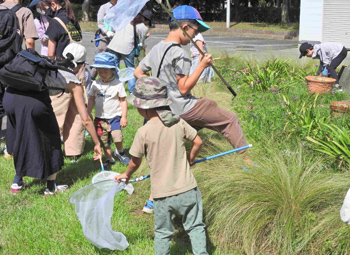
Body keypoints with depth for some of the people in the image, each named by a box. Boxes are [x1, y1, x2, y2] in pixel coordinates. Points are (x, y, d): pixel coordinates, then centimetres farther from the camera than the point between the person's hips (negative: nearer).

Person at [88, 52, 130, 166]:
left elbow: (123, 101, -3)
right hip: (100, 117, 4)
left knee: (117, 137, -18)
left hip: (115, 116, -3)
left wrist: (124, 117, -6)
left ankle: (120, 152, 13)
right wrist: (87, 115, 7)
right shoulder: (96, 84, 1)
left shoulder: (118, 84, -8)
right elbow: (91, 100, 10)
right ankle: (109, 158, 24)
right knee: (104, 141, 7)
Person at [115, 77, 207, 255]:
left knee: (162, 233, 16)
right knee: (195, 227, 16)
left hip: (162, 194, -2)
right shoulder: (178, 122, -5)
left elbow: (135, 161, -2)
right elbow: (198, 142, 3)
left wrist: (127, 175, 19)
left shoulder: (143, 132, -13)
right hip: (187, 189, 2)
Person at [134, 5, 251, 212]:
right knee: (230, 119, 7)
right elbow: (184, 88, -18)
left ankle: (152, 202, 13)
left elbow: (138, 73, 19)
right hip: (185, 108, -8)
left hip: (168, 113, 8)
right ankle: (248, 163, 10)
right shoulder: (179, 54, -16)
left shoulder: (156, 49, 10)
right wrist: (203, 65, -15)